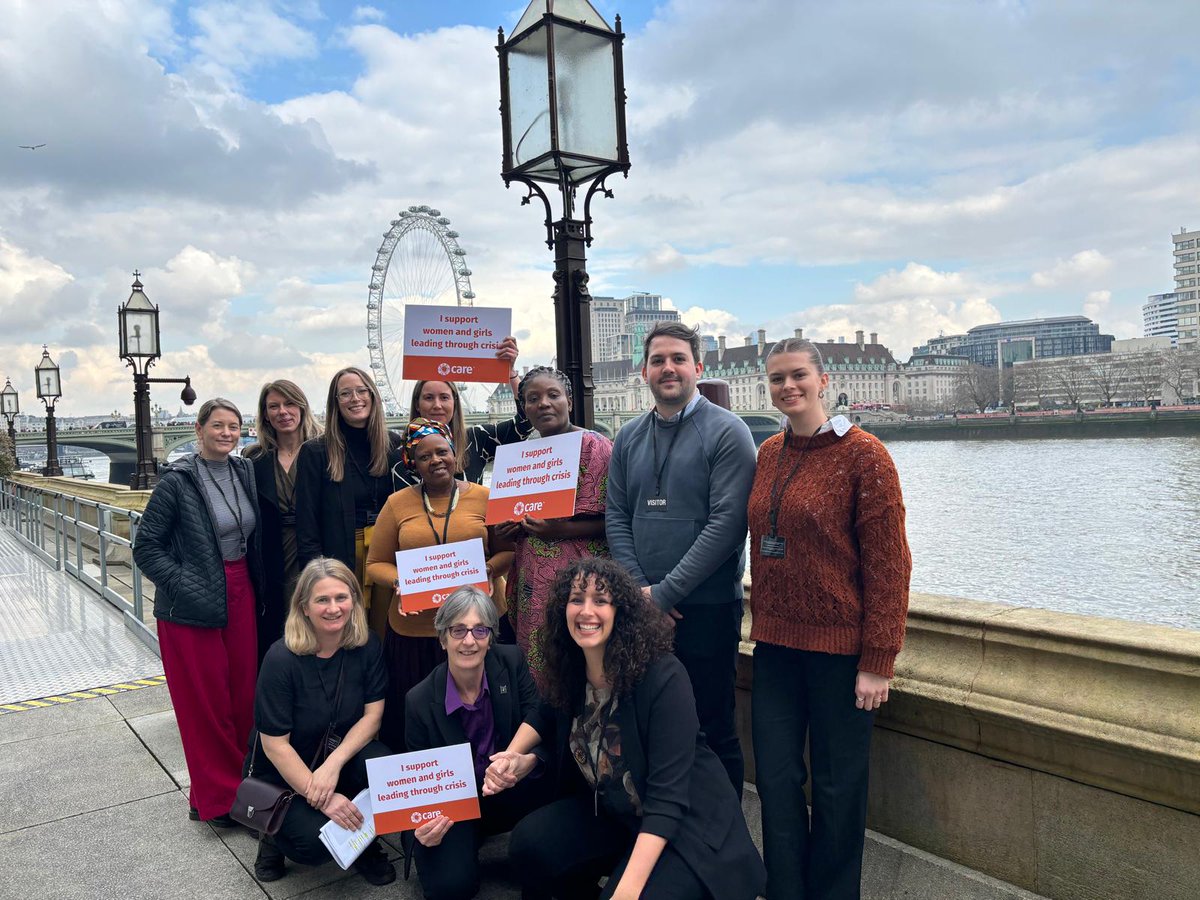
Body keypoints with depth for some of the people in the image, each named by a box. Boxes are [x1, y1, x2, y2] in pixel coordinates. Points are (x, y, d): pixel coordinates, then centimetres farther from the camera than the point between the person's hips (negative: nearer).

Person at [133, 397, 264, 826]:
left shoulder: (244, 471, 5)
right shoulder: (177, 480, -11)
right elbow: (145, 546, -9)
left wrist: (258, 588, 6)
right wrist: (185, 586, -15)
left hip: (241, 595, 5)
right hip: (192, 610, -5)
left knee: (244, 693, 10)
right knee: (206, 702, 4)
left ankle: (241, 785, 27)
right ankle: (214, 798, 20)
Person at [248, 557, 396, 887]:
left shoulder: (367, 646, -11)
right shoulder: (281, 658, -23)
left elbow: (372, 715, -11)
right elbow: (275, 745, -20)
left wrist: (334, 763, -27)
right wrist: (319, 795, -24)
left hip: (344, 753, 3)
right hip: (286, 772, -3)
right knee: (318, 842, -27)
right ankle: (276, 834, 10)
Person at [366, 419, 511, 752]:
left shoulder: (483, 497, 3)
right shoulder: (397, 504, 6)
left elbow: (508, 549, 6)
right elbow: (376, 564, 8)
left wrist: (488, 569, -12)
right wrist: (399, 583, -11)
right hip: (415, 628, 1)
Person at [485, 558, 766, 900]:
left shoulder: (663, 677, -27)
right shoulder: (570, 670, -7)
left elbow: (667, 798, -29)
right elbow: (547, 716, 18)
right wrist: (513, 756, -2)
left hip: (685, 826, -6)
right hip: (612, 812, 6)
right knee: (528, 844, -12)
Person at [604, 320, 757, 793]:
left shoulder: (726, 432, -7)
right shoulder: (628, 438, 10)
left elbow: (726, 523, -15)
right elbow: (616, 517, 9)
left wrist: (665, 592, -15)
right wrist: (639, 587, -6)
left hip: (707, 607, -5)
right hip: (643, 608, 5)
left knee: (713, 729, 6)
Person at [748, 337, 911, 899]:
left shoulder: (863, 454, -10)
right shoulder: (768, 454, 8)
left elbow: (888, 563, -12)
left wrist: (879, 661, -14)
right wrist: (760, 624, 11)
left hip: (840, 647, -5)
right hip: (775, 643, 5)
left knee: (837, 785, 9)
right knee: (776, 778, 10)